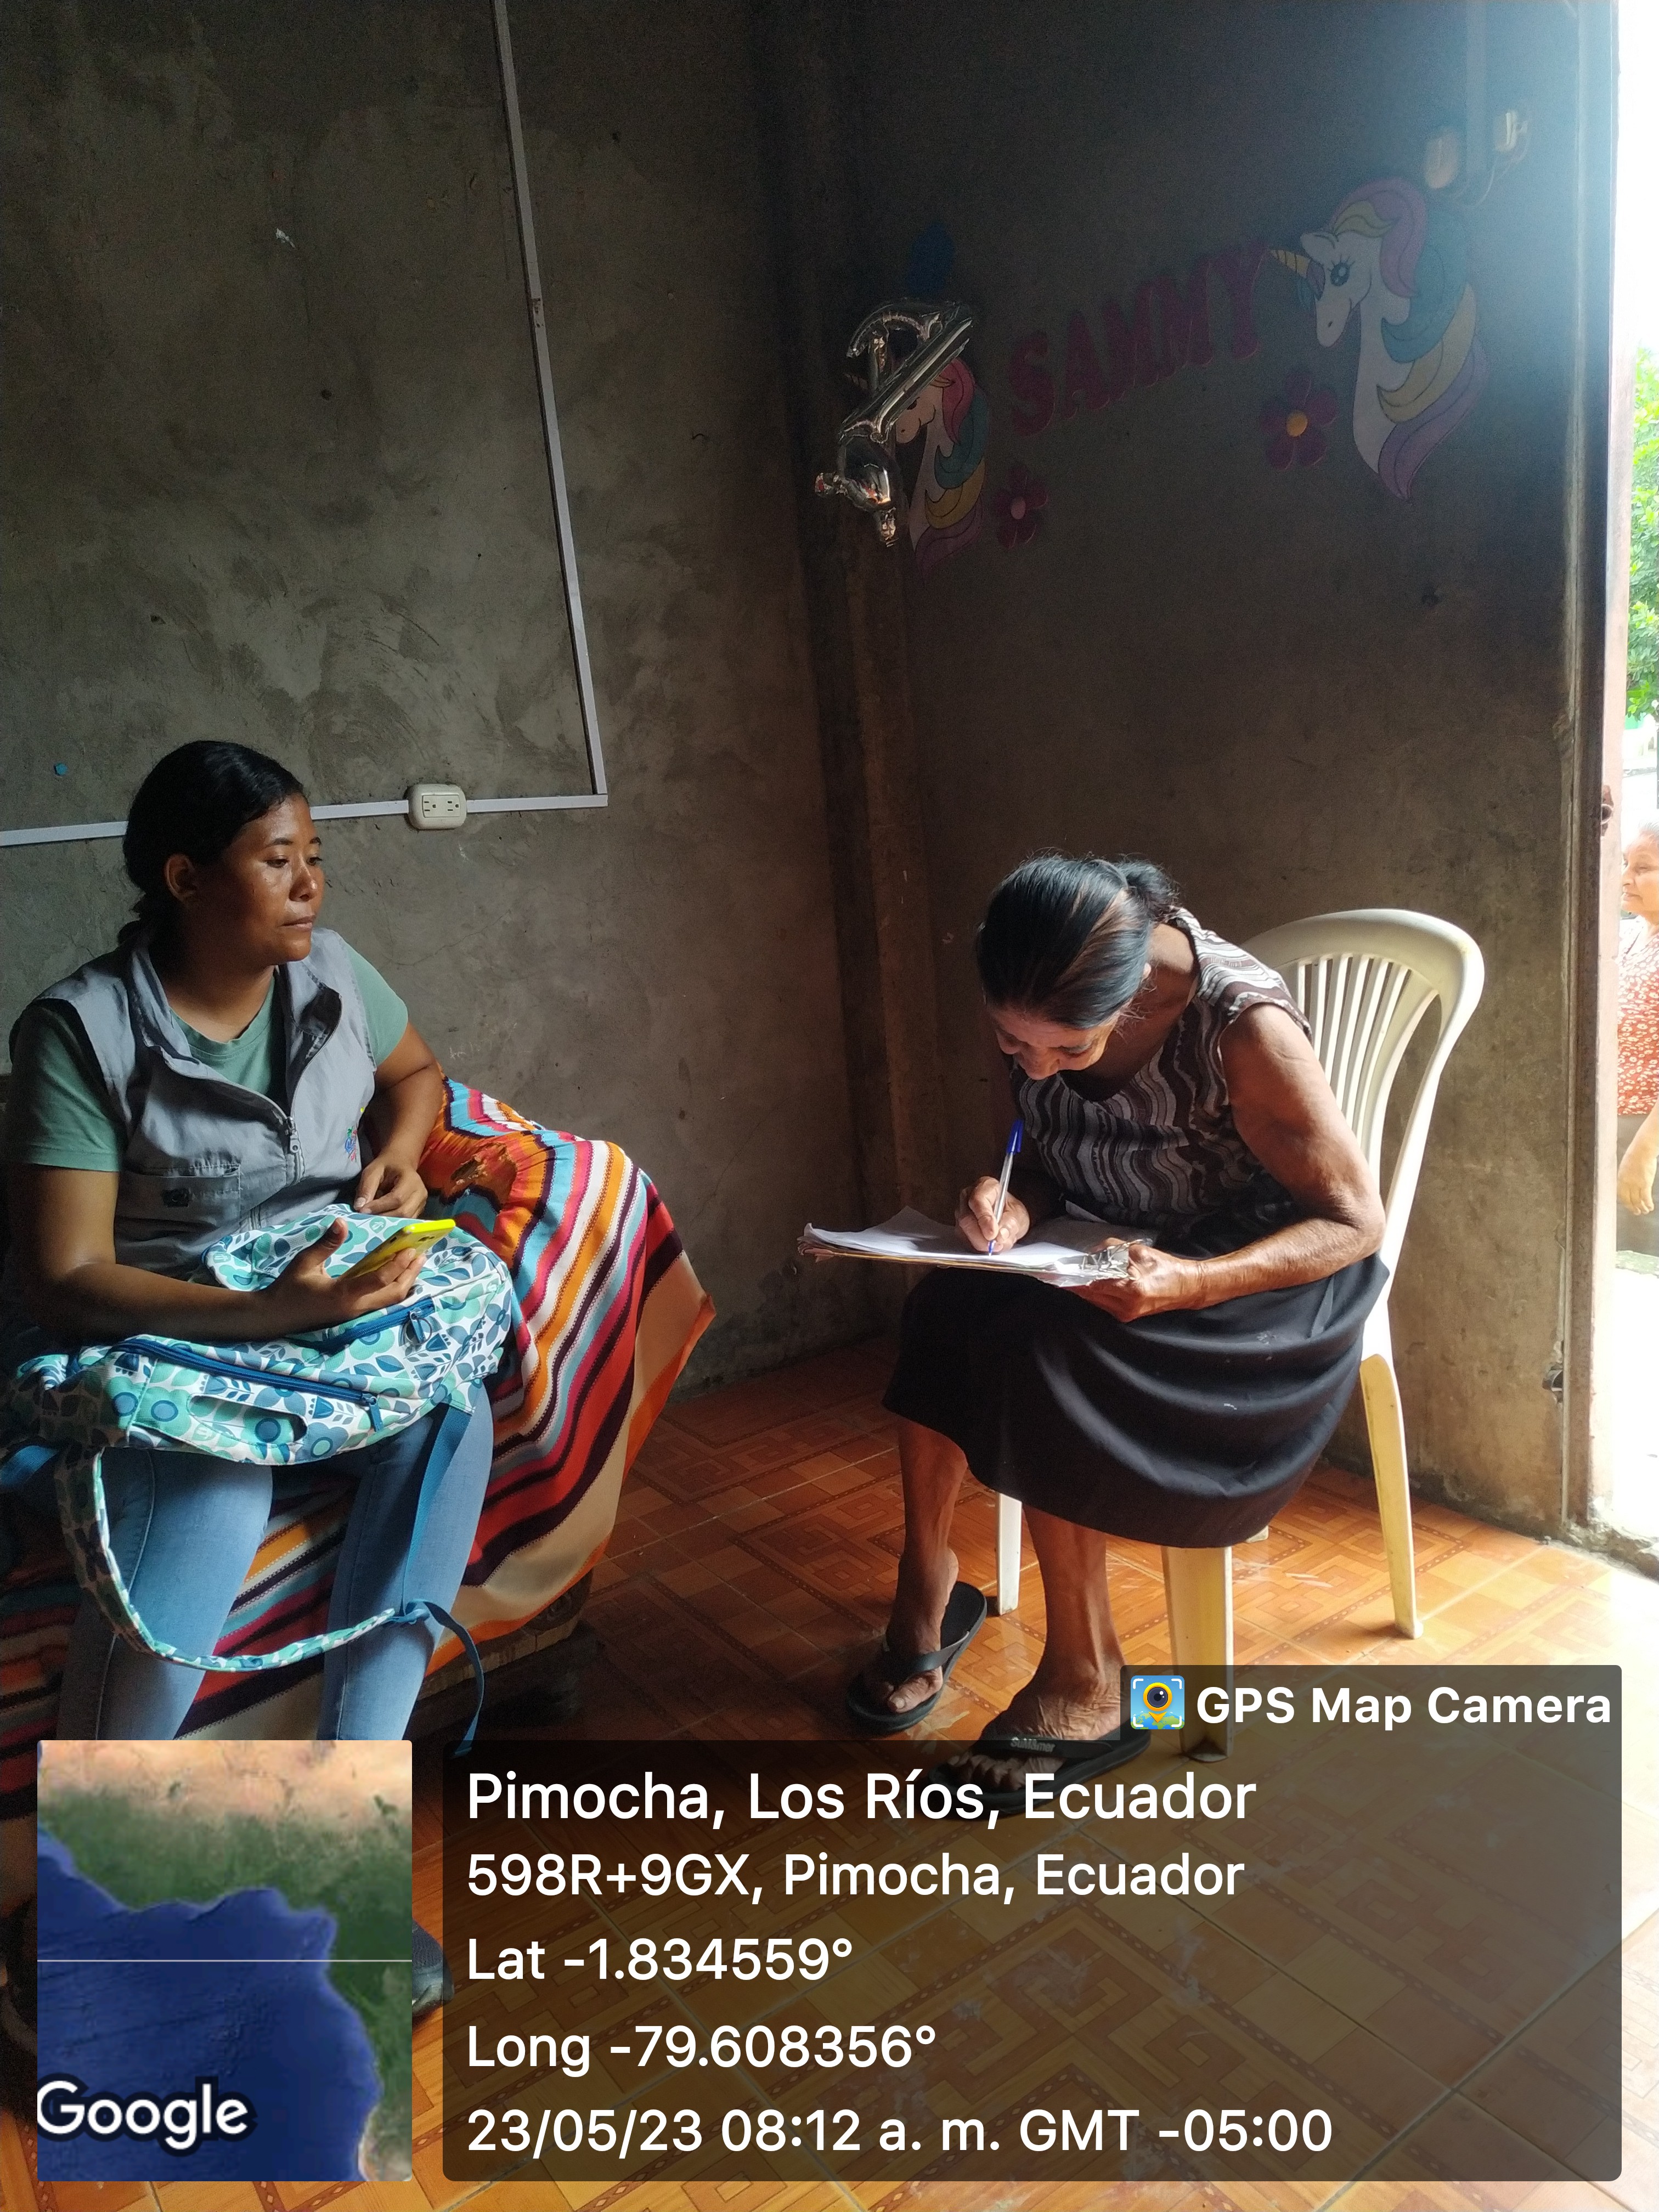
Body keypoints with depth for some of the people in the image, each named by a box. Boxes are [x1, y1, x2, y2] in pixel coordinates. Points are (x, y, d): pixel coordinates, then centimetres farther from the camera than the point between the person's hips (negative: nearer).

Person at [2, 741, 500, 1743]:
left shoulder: (332, 969, 0)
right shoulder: (84, 1029, -14)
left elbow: (415, 1072, 22)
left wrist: (398, 1156, -1)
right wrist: (264, 1312, -30)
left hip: (334, 1299, 4)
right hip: (161, 1329, -4)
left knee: (448, 1413, -25)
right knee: (208, 1500, -32)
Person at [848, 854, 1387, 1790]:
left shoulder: (1243, 1025, -26)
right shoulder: (1035, 1016, -10)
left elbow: (1356, 1219, -18)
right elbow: (1053, 1155, 5)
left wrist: (1188, 1285, -34)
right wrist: (1015, 1205, -20)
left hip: (1256, 1269, -5)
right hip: (1113, 1248, 6)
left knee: (1042, 1346, -30)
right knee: (948, 1306, -23)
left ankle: (1085, 1689, -14)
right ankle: (926, 1596, -6)